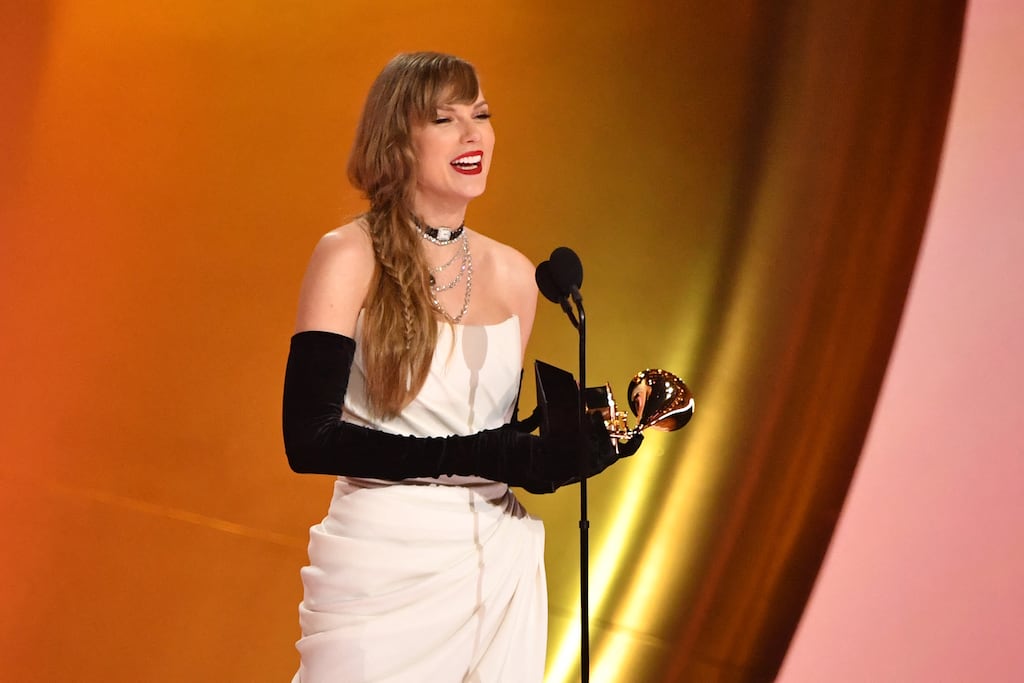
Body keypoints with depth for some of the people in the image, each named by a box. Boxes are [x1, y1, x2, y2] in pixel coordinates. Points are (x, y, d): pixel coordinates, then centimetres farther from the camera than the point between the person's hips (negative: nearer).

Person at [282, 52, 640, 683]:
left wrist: (569, 447, -6)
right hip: (384, 571, -5)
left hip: (499, 563, 5)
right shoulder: (351, 257, -8)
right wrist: (486, 457, -21)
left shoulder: (513, 274, 7)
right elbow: (310, 439, -16)